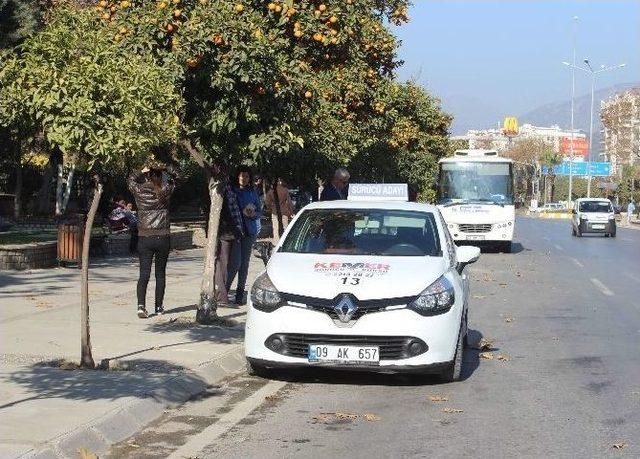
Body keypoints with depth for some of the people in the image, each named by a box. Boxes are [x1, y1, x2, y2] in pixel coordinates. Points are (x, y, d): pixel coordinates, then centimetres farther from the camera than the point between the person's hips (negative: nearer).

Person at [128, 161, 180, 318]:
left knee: (144, 274, -1)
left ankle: (141, 306, -17)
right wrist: (164, 167, 6)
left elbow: (131, 179, 19)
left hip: (144, 239, 0)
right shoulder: (165, 191, -4)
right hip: (163, 238, 0)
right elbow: (176, 176, 13)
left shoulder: (140, 191, -3)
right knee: (160, 273, 12)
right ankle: (159, 307, 18)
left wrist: (142, 171, 12)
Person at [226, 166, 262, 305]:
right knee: (235, 263, -12)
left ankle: (240, 294, 12)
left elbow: (260, 211, 14)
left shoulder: (253, 192, 10)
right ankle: (224, 290, 3)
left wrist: (254, 214, -7)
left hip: (250, 230, 4)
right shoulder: (232, 191, 0)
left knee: (245, 263, 5)